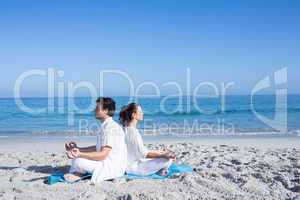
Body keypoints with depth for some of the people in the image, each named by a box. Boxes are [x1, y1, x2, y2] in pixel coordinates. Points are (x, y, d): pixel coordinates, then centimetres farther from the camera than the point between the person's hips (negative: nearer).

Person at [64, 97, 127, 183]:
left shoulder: (110, 127, -20)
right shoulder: (105, 126, 13)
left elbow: (103, 155, -26)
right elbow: (98, 148, 18)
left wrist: (80, 154, -33)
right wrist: (78, 149, 12)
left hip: (113, 167, -11)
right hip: (107, 163, 11)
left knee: (78, 162, -24)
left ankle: (78, 174, 3)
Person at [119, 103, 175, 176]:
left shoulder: (127, 129, 9)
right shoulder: (132, 131, -21)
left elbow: (141, 150, 13)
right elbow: (143, 154, -21)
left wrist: (160, 152, 13)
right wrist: (163, 155, -18)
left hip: (133, 164, 10)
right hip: (134, 167, -10)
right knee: (168, 160, -13)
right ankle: (160, 172, 11)